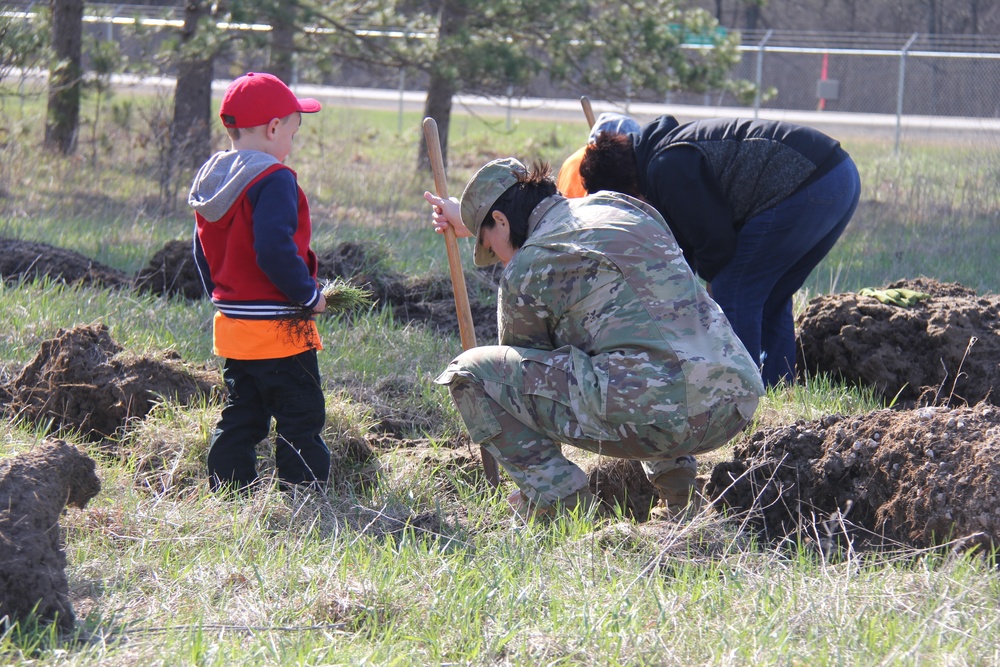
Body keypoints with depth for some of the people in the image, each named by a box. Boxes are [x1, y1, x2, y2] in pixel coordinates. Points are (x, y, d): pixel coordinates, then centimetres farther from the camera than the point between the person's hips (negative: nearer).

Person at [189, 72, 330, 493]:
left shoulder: (209, 178, 11)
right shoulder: (272, 180, -18)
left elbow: (203, 253, 18)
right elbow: (274, 250, -28)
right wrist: (309, 296, -17)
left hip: (231, 324, 9)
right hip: (279, 330, -9)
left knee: (239, 419, 15)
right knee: (300, 420, -2)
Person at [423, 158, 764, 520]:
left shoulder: (525, 269, 4)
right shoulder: (619, 206, 23)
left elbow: (522, 358, 22)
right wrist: (467, 221, 59)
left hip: (647, 416, -8)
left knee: (470, 372, 5)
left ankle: (559, 498, -1)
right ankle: (671, 470, 24)